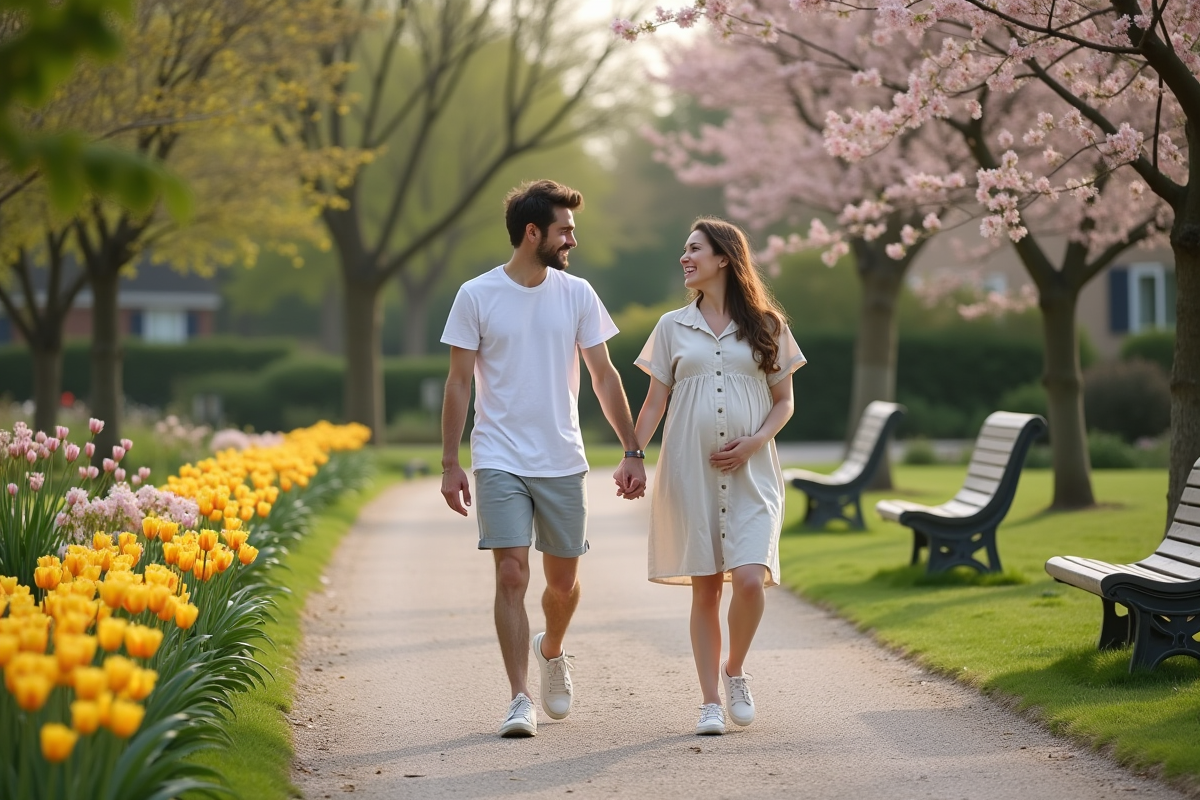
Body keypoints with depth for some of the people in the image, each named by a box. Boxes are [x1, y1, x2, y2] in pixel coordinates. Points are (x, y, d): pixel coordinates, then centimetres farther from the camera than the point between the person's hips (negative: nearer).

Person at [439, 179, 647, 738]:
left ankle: (551, 651, 41)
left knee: (563, 580, 10)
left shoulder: (577, 294, 4)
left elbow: (603, 376, 8)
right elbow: (459, 383, 0)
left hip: (563, 463, 3)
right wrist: (449, 465, -4)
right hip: (500, 462, -3)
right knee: (512, 576, -11)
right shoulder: (477, 296, -4)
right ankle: (520, 700, -6)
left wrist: (632, 452, 3)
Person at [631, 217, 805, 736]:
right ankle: (710, 702, 7)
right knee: (704, 589, 0)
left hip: (751, 472, -1)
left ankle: (735, 670, 11)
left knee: (750, 579, -15)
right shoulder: (673, 327, 10)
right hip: (689, 471, 1)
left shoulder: (766, 326, 7)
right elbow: (654, 402, 11)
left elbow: (784, 401, 10)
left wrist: (755, 440, -8)